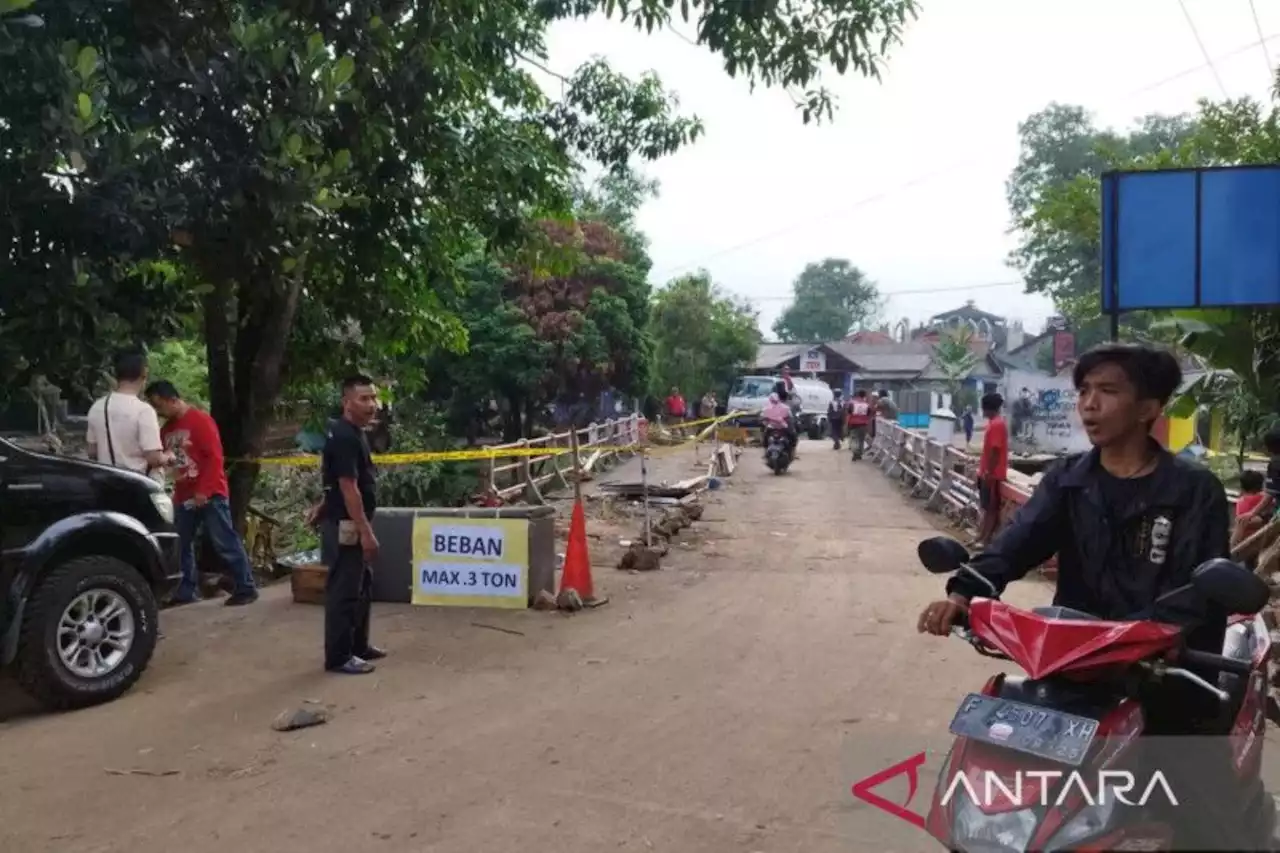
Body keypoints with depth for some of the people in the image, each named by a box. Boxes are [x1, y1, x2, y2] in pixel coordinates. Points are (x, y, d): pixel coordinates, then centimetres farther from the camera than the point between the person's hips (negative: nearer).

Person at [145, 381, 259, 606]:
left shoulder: (200, 420, -10)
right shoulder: (167, 428, 13)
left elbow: (214, 457, -16)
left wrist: (203, 490, -18)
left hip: (209, 494, -8)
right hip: (183, 496, 8)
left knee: (225, 543, -7)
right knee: (181, 545, 9)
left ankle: (246, 588, -2)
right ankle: (187, 591, 19)